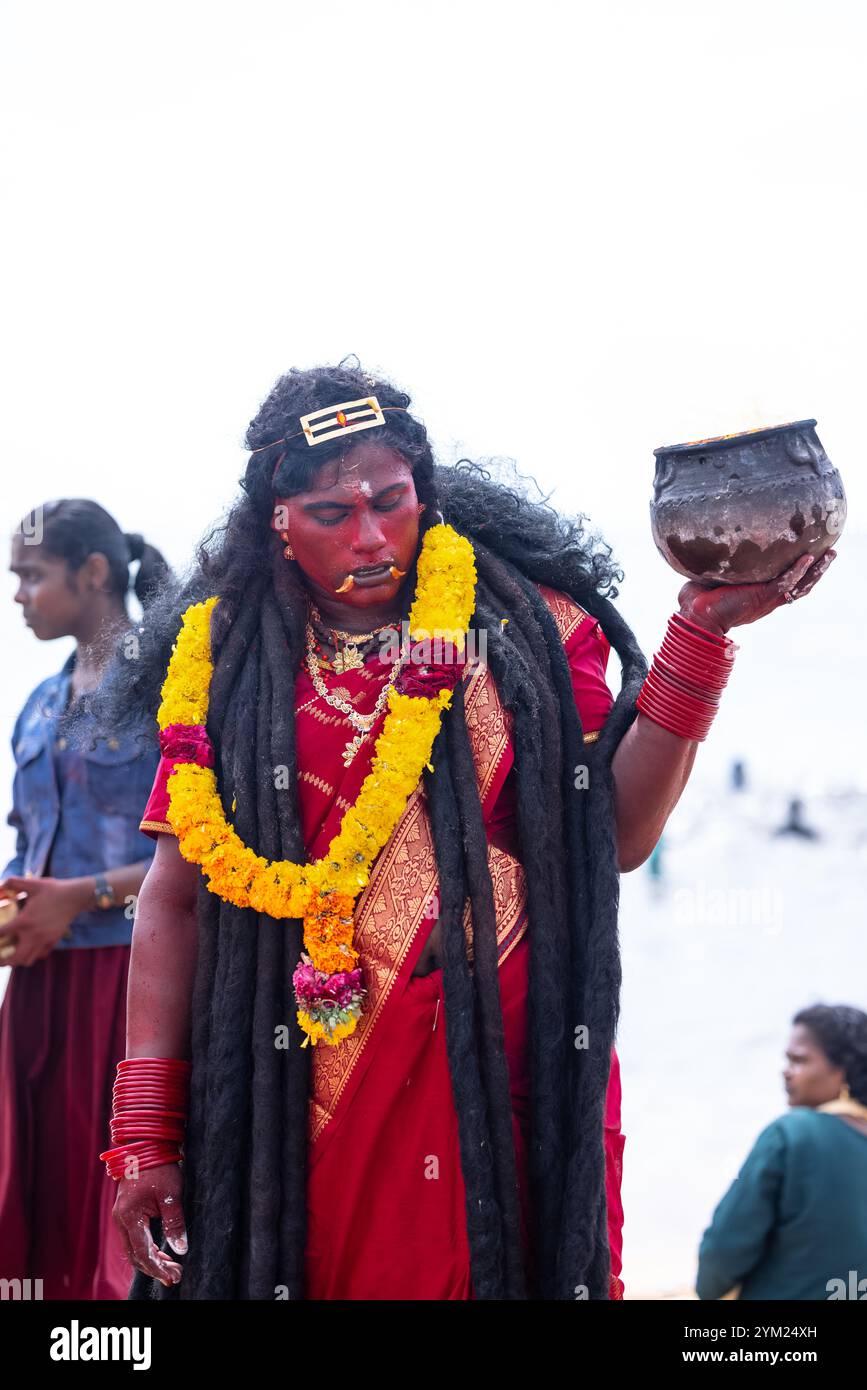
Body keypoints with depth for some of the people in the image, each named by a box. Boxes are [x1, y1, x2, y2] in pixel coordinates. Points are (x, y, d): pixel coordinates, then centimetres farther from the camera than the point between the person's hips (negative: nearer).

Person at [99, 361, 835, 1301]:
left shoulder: (526, 625, 5)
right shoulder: (228, 660, 5)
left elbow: (618, 834, -2)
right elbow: (176, 896, 3)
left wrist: (700, 634, -9)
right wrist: (144, 1134, -3)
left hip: (512, 1062, 0)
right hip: (305, 1074, 0)